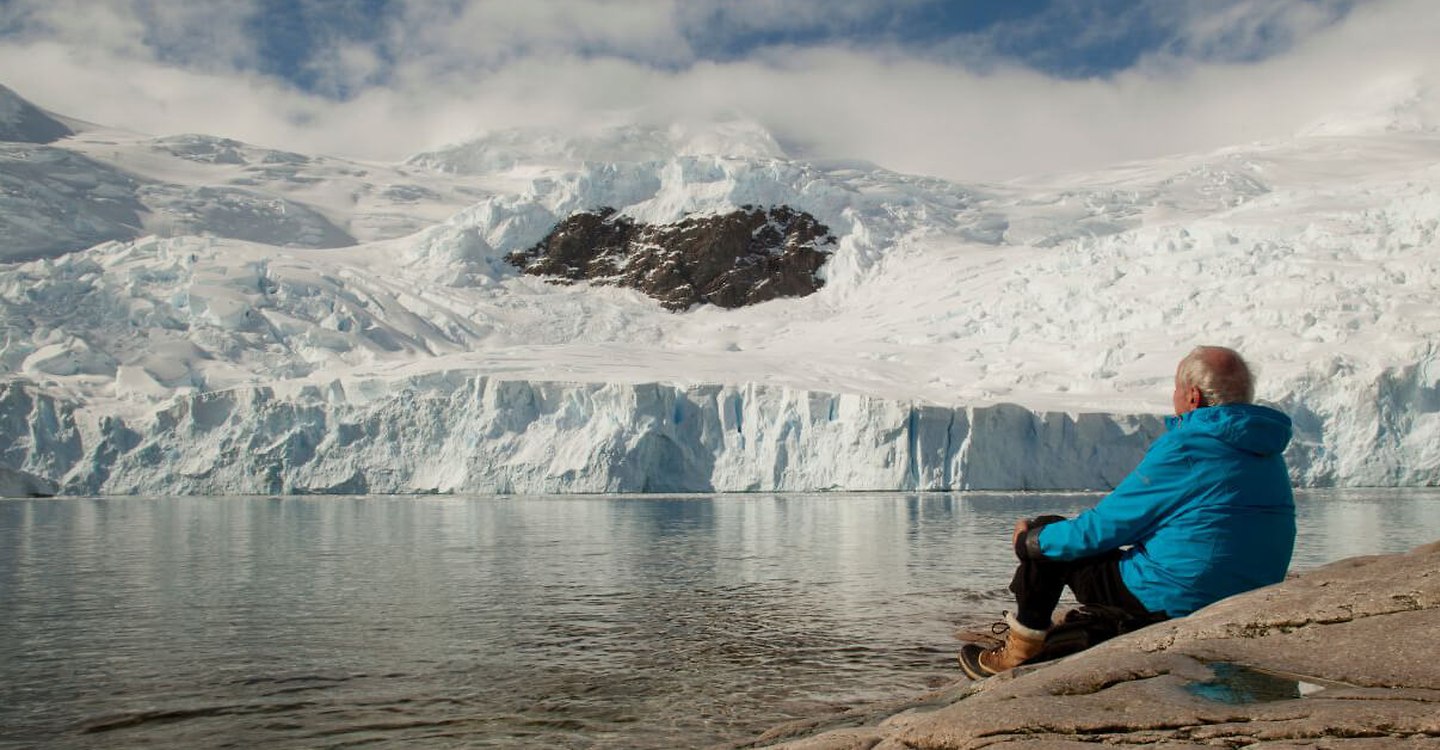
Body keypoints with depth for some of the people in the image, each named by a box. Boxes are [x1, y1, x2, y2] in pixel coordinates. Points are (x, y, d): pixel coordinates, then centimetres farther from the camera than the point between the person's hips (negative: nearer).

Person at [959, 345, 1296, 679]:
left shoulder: (1185, 449, -17)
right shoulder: (1269, 454, 8)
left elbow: (1105, 527, -12)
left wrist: (1029, 541, 4)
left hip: (1173, 605, -8)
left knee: (1045, 539, 7)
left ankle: (1019, 654, 20)